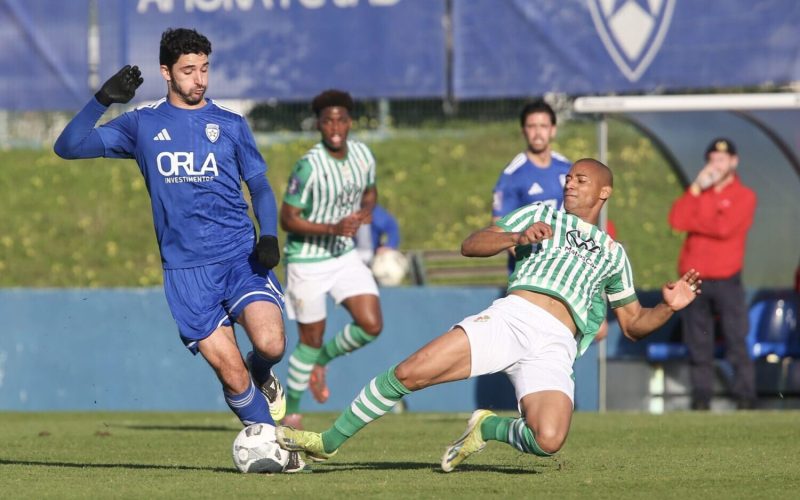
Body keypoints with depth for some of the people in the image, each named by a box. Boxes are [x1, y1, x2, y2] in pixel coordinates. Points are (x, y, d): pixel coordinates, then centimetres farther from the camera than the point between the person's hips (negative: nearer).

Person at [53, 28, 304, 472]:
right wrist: (102, 101, -13)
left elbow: (259, 186, 17)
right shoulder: (142, 124, 7)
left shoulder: (230, 124, 10)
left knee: (270, 343, -23)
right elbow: (68, 146, 3)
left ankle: (262, 377, 13)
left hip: (240, 256, 1)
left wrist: (269, 236, -2)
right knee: (232, 376, -9)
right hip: (185, 269, -1)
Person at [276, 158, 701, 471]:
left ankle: (488, 428, 5)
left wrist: (668, 307, 8)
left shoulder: (612, 254, 28)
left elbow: (633, 325, 28)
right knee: (410, 373, -18)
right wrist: (518, 237, -4)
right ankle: (328, 442, 0)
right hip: (511, 316, -1)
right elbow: (470, 245, 13)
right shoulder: (543, 214, 23)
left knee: (548, 441, -27)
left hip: (555, 348, 1)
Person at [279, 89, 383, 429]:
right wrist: (332, 228, -29)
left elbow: (369, 191, 17)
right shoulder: (309, 167, -23)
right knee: (311, 339, 4)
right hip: (307, 260, -6)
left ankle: (321, 361, 23)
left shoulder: (362, 155, -3)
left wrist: (366, 211, -6)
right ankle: (291, 410, 26)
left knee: (371, 326, -7)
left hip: (345, 256, 6)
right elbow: (287, 219, -19)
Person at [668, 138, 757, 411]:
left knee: (737, 340, -8)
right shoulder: (697, 192, 16)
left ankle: (745, 395, -7)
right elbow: (677, 220, -1)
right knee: (698, 343, 2)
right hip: (694, 280, 4)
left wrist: (692, 223, -2)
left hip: (726, 282, -4)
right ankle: (701, 394, 5)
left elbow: (724, 228, -14)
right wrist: (696, 188, -6)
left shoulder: (744, 196, 2)